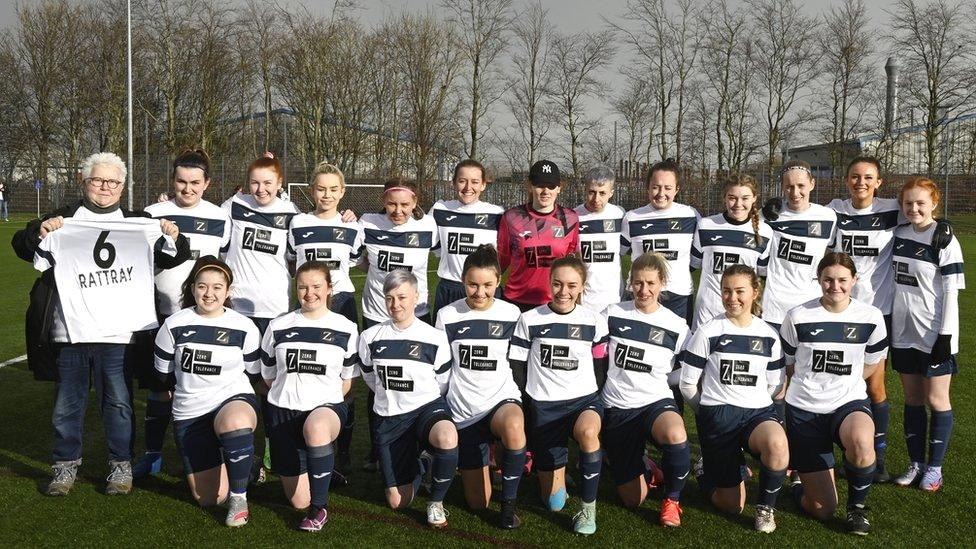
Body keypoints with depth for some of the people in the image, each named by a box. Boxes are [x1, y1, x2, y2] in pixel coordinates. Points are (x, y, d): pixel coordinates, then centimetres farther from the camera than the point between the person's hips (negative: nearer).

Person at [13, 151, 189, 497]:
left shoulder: (139, 225, 11)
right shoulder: (62, 221, 8)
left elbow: (169, 260, 18)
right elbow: (22, 249, 5)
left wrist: (173, 240, -4)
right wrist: (38, 233, -16)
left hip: (119, 334, 0)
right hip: (70, 332, 0)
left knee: (118, 402, 5)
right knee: (67, 403, 9)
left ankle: (121, 465, 18)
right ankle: (66, 465, 23)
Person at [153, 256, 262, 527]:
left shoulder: (244, 328, -5)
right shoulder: (174, 326, -4)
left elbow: (253, 374, 7)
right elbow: (164, 375, 8)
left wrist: (221, 386, 3)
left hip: (234, 399, -2)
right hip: (189, 413, 2)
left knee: (235, 423, -43)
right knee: (209, 498, 1)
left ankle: (239, 496, -22)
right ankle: (214, 460, 36)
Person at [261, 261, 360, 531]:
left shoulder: (346, 329, 3)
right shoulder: (279, 326, 5)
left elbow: (346, 381, 9)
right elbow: (268, 377, 13)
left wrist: (324, 402, 1)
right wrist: (290, 397, 7)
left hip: (327, 406, -2)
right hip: (283, 411, 2)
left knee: (316, 427, -42)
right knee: (299, 501, -2)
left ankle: (319, 508, -26)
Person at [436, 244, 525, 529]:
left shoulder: (512, 314, 0)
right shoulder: (447, 316, -2)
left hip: (503, 399, -1)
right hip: (464, 410, 1)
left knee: (513, 426, -41)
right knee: (477, 502, 2)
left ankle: (509, 503, -18)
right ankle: (477, 460, 38)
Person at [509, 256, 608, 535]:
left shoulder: (595, 321, 2)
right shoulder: (530, 319, 0)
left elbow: (601, 367, 7)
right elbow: (517, 367, 5)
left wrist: (593, 400, -5)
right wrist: (535, 400, -2)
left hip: (585, 399, 0)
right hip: (545, 407, 0)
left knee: (587, 431, -40)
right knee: (554, 502, 2)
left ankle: (588, 506, -19)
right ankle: (554, 467, 38)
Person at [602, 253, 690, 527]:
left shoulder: (676, 326, -1)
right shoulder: (613, 314, -1)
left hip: (656, 402, -1)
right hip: (617, 407, 1)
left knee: (675, 435, -39)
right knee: (633, 499, 2)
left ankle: (672, 499, -11)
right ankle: (643, 465, 38)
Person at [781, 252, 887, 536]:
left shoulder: (871, 317, -4)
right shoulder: (798, 316, -7)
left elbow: (872, 363, 12)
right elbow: (787, 364, 8)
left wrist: (839, 382, 6)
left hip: (850, 403, 1)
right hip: (804, 409, -1)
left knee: (861, 442, -39)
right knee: (822, 510, -2)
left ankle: (856, 506, -7)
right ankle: (801, 487, 37)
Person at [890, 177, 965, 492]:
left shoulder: (944, 240, -11)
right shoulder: (898, 235, 5)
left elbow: (951, 292, -12)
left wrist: (945, 336, -15)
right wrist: (888, 322, 11)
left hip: (934, 334, -5)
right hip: (903, 332, 5)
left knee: (936, 399, 4)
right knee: (912, 398, 12)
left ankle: (934, 467, 16)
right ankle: (916, 463, 23)